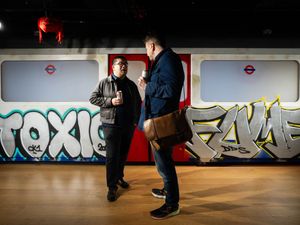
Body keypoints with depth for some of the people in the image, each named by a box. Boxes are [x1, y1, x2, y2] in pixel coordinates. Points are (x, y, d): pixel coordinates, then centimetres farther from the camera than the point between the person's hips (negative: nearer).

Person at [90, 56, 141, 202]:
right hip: (111, 125, -4)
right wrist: (110, 101, -14)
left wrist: (136, 120, 7)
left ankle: (119, 177, 34)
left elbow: (138, 103, 14)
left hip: (128, 125, 4)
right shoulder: (104, 83, 0)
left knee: (123, 154, 14)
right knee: (112, 156, -4)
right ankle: (112, 187, 6)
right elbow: (93, 98, -2)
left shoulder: (131, 85, 10)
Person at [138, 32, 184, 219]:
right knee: (163, 158, 22)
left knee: (163, 160, -2)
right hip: (160, 117, 11)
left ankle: (172, 204, 12)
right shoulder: (163, 60, 16)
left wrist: (147, 86, -15)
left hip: (161, 119, -11)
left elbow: (170, 89, -26)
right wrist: (149, 84, 9)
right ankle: (168, 190, 40)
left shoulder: (167, 59, -15)